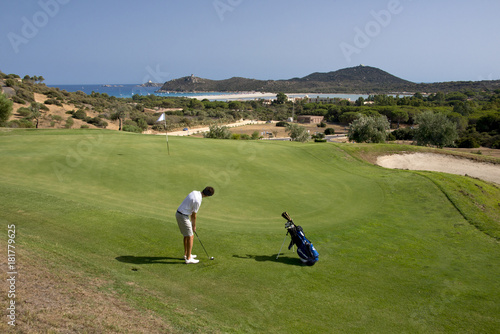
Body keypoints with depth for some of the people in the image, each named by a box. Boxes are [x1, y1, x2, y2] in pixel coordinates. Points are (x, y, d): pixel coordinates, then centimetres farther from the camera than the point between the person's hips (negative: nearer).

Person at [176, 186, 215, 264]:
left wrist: (191, 221, 18)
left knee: (187, 235, 21)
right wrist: (194, 226, 4)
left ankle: (186, 254, 31)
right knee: (190, 237, -2)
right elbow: (194, 215, -12)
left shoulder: (195, 192, 5)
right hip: (183, 217, -10)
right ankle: (188, 258, 1)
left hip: (179, 214, 10)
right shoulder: (197, 201, -24)